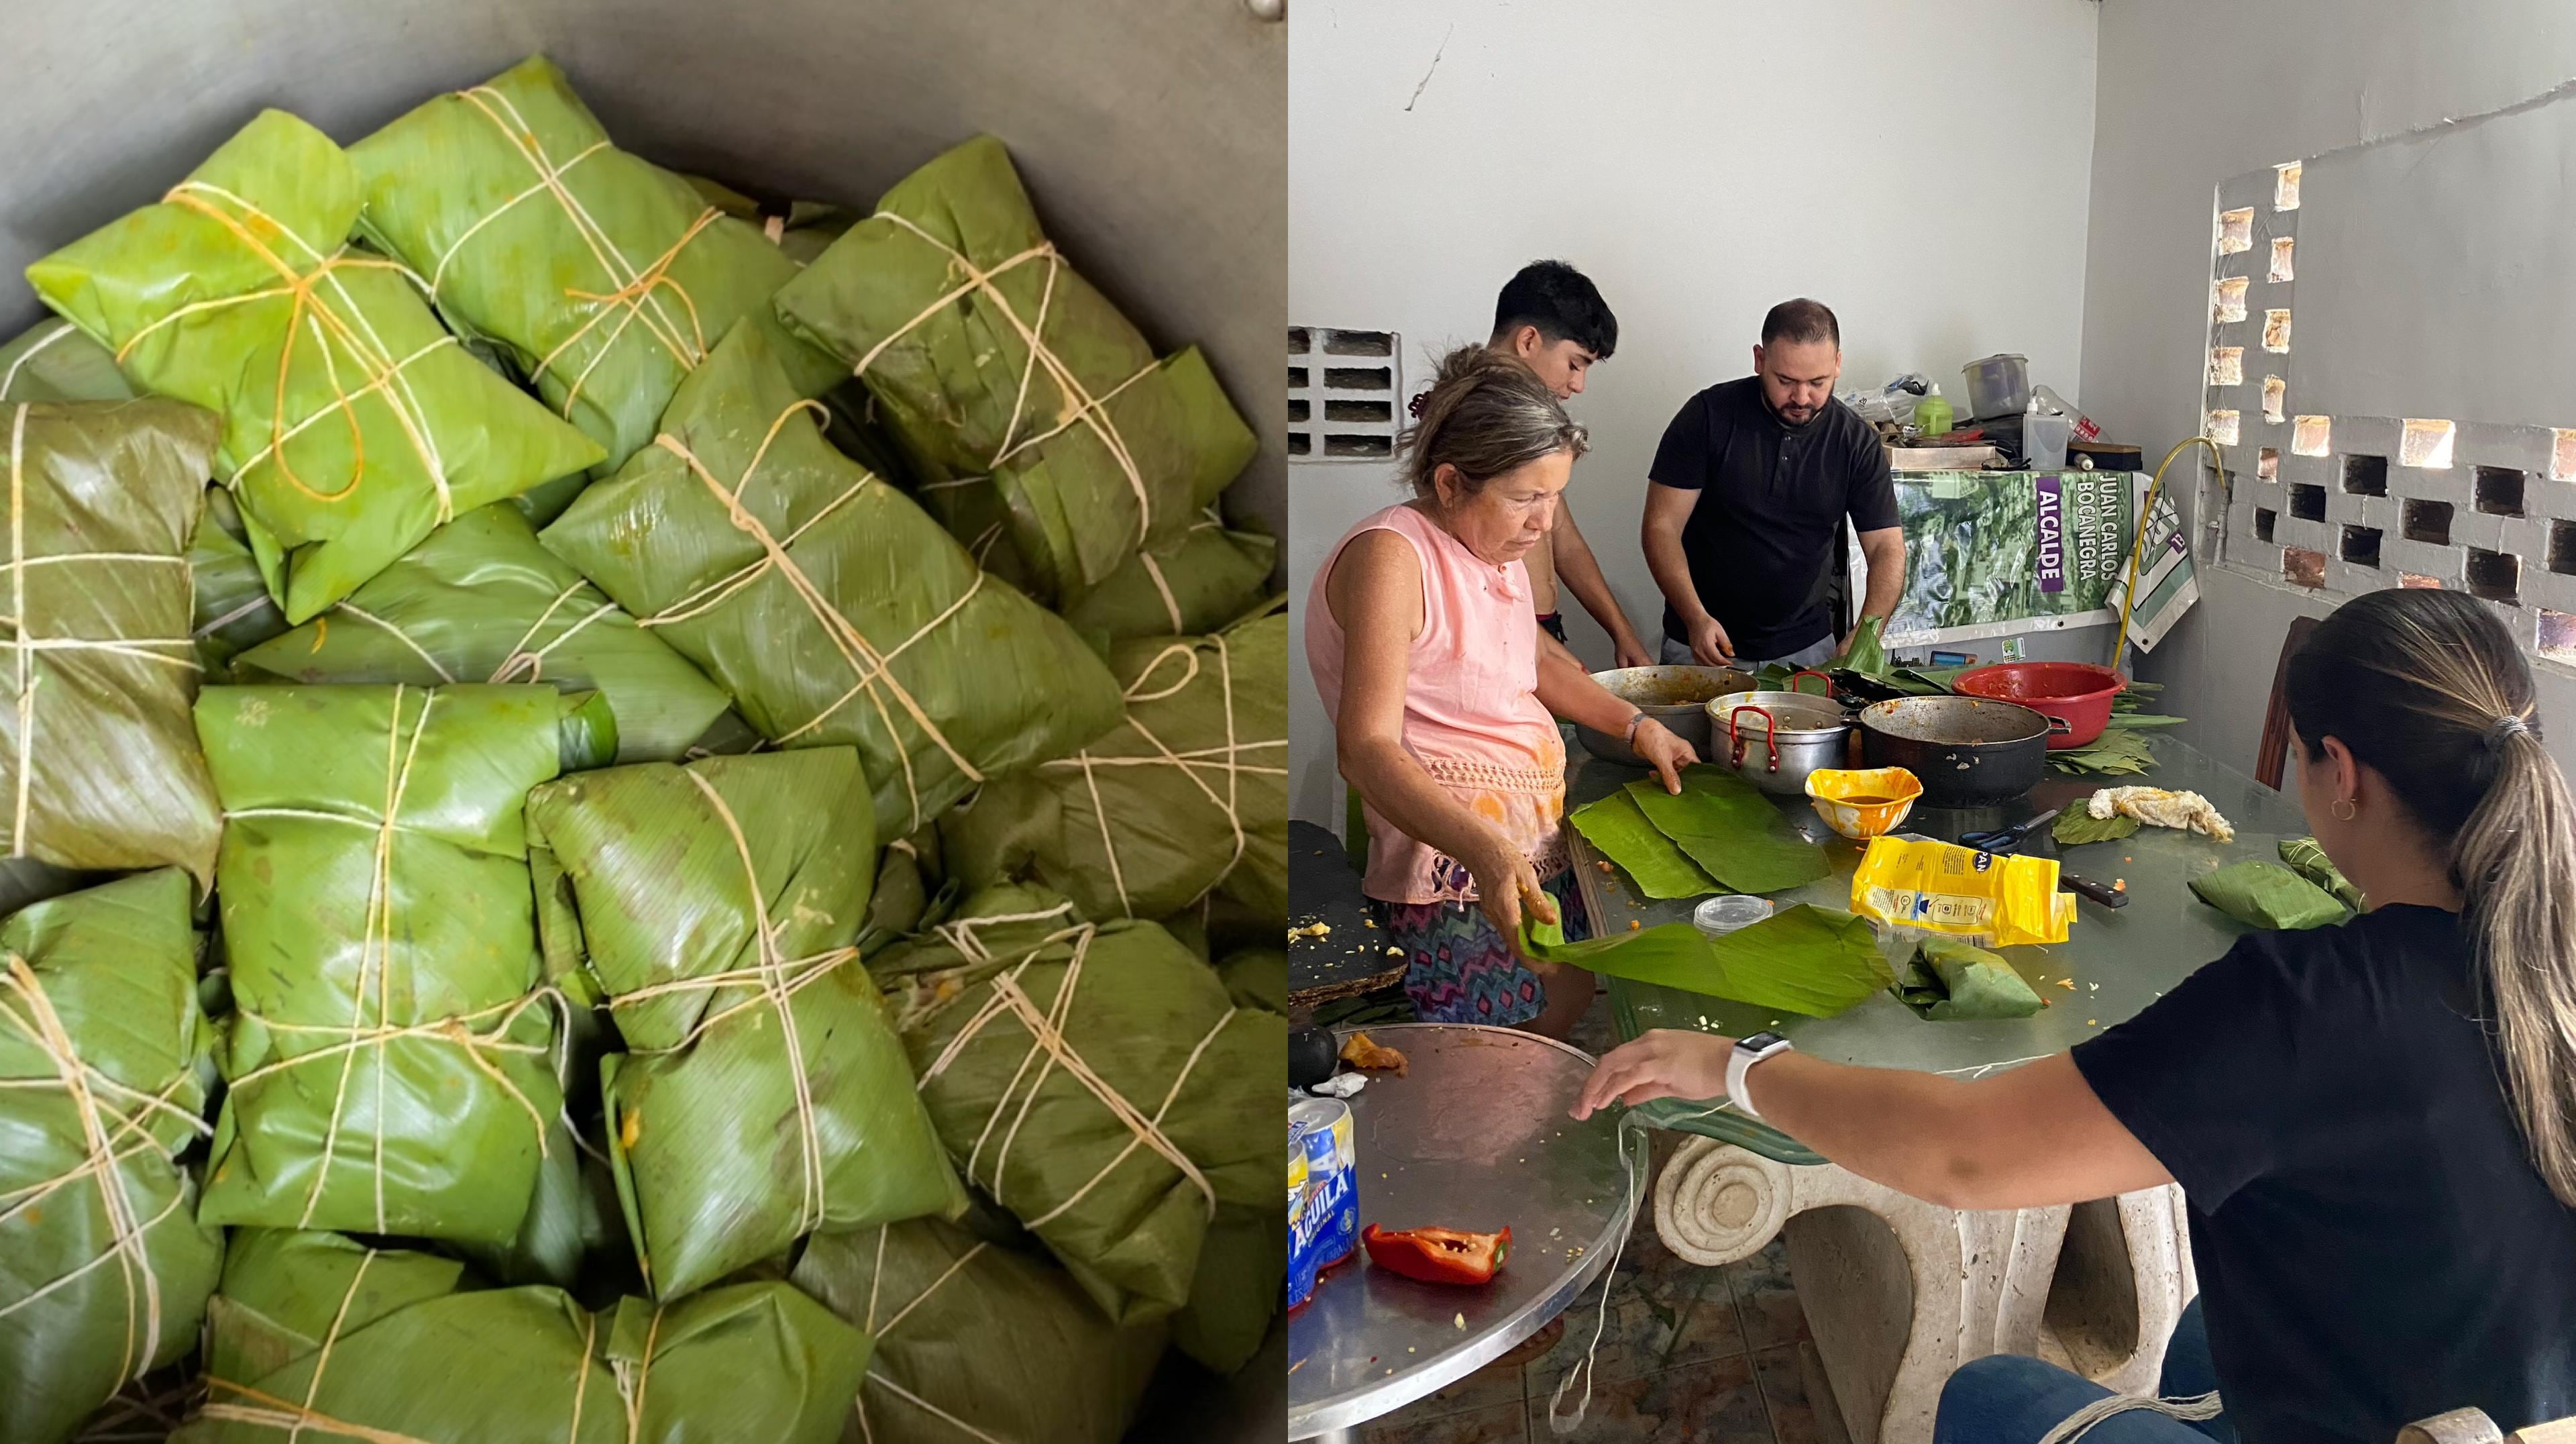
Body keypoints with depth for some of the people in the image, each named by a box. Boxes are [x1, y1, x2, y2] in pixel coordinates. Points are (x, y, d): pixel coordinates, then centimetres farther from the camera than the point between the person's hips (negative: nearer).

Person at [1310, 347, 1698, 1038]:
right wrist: (1486, 851, -39)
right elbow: (1367, 749, -26)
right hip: (1450, 848, -9)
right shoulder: (1390, 558, -18)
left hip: (1533, 834, 9)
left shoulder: (1493, 542, 12)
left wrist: (1635, 724, 15)